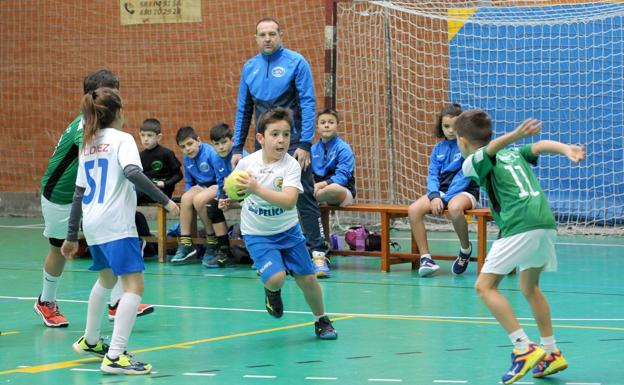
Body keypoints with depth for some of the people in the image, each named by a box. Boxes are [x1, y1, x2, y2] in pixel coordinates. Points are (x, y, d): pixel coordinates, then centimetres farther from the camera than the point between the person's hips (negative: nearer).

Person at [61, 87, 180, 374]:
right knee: (133, 285, -11)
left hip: (92, 225, 9)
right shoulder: (121, 139, -3)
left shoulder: (88, 145, 17)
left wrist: (72, 236, 22)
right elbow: (132, 173, -22)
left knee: (107, 279, 30)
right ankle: (114, 357, -22)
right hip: (116, 225, -9)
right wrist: (164, 200, -19)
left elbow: (78, 194, 19)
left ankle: (90, 341, 43)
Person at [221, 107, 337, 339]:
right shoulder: (247, 163, -13)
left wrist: (256, 189, -43)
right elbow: (236, 187, 11)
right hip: (256, 233, -1)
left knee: (307, 278, 2)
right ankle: (272, 291, 17)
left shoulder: (291, 165, -19)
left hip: (288, 230, 1)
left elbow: (289, 201, -35)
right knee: (276, 277, -21)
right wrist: (228, 200, -9)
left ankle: (321, 320, 28)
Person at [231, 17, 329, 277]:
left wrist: (305, 144, -14)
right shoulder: (249, 67, 10)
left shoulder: (296, 62, -4)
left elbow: (307, 104, -8)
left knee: (305, 199, -9)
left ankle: (318, 253, -8)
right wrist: (237, 148, 10)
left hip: (293, 142, -5)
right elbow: (243, 110, 14)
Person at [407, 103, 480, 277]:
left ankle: (465, 248, -12)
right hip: (441, 191, 5)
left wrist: (445, 198, -19)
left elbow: (464, 176, -12)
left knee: (454, 207, -40)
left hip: (465, 191, -5)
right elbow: (432, 175, 7)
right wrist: (434, 196, -14)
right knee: (413, 209, -21)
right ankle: (425, 258, -17)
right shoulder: (438, 148, 11)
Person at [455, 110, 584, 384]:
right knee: (529, 287, 25)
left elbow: (491, 149, -13)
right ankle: (551, 354, 24)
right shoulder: (515, 154, 28)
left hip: (520, 226, -7)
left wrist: (516, 135, -33)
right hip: (546, 222, 8)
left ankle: (524, 349, -14)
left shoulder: (472, 163, 9)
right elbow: (540, 146, 8)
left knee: (485, 285, -3)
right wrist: (567, 150, -10)